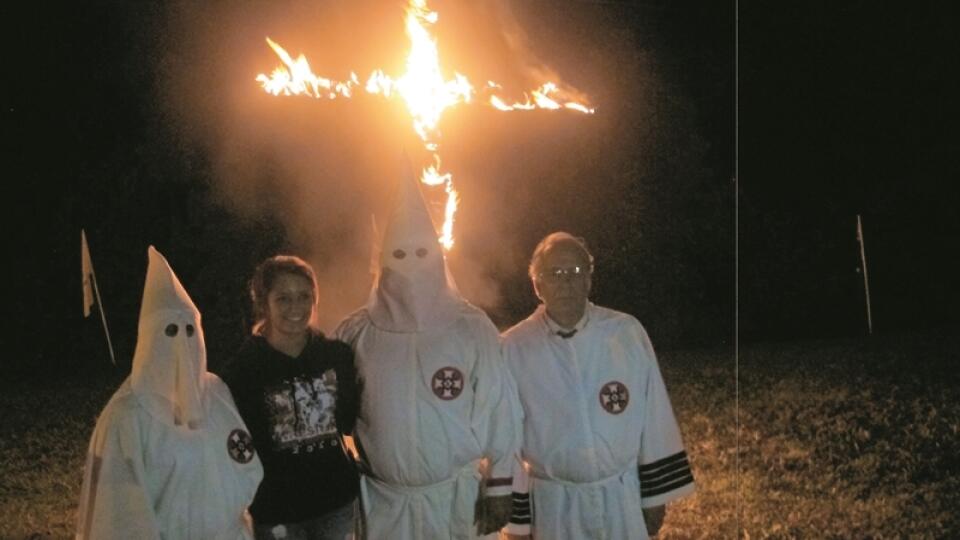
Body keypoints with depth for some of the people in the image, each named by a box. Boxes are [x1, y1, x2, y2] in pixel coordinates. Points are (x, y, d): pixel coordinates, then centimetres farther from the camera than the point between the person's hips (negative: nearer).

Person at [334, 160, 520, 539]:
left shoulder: (472, 328, -5)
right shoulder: (356, 334, -2)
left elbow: (498, 411, -4)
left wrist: (499, 485, -4)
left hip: (457, 493, -1)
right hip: (384, 499, 1)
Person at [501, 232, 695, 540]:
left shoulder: (627, 333, -6)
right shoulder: (513, 349, -8)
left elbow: (654, 418, 1)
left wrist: (655, 494, 3)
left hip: (623, 497, 1)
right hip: (553, 503, 0)